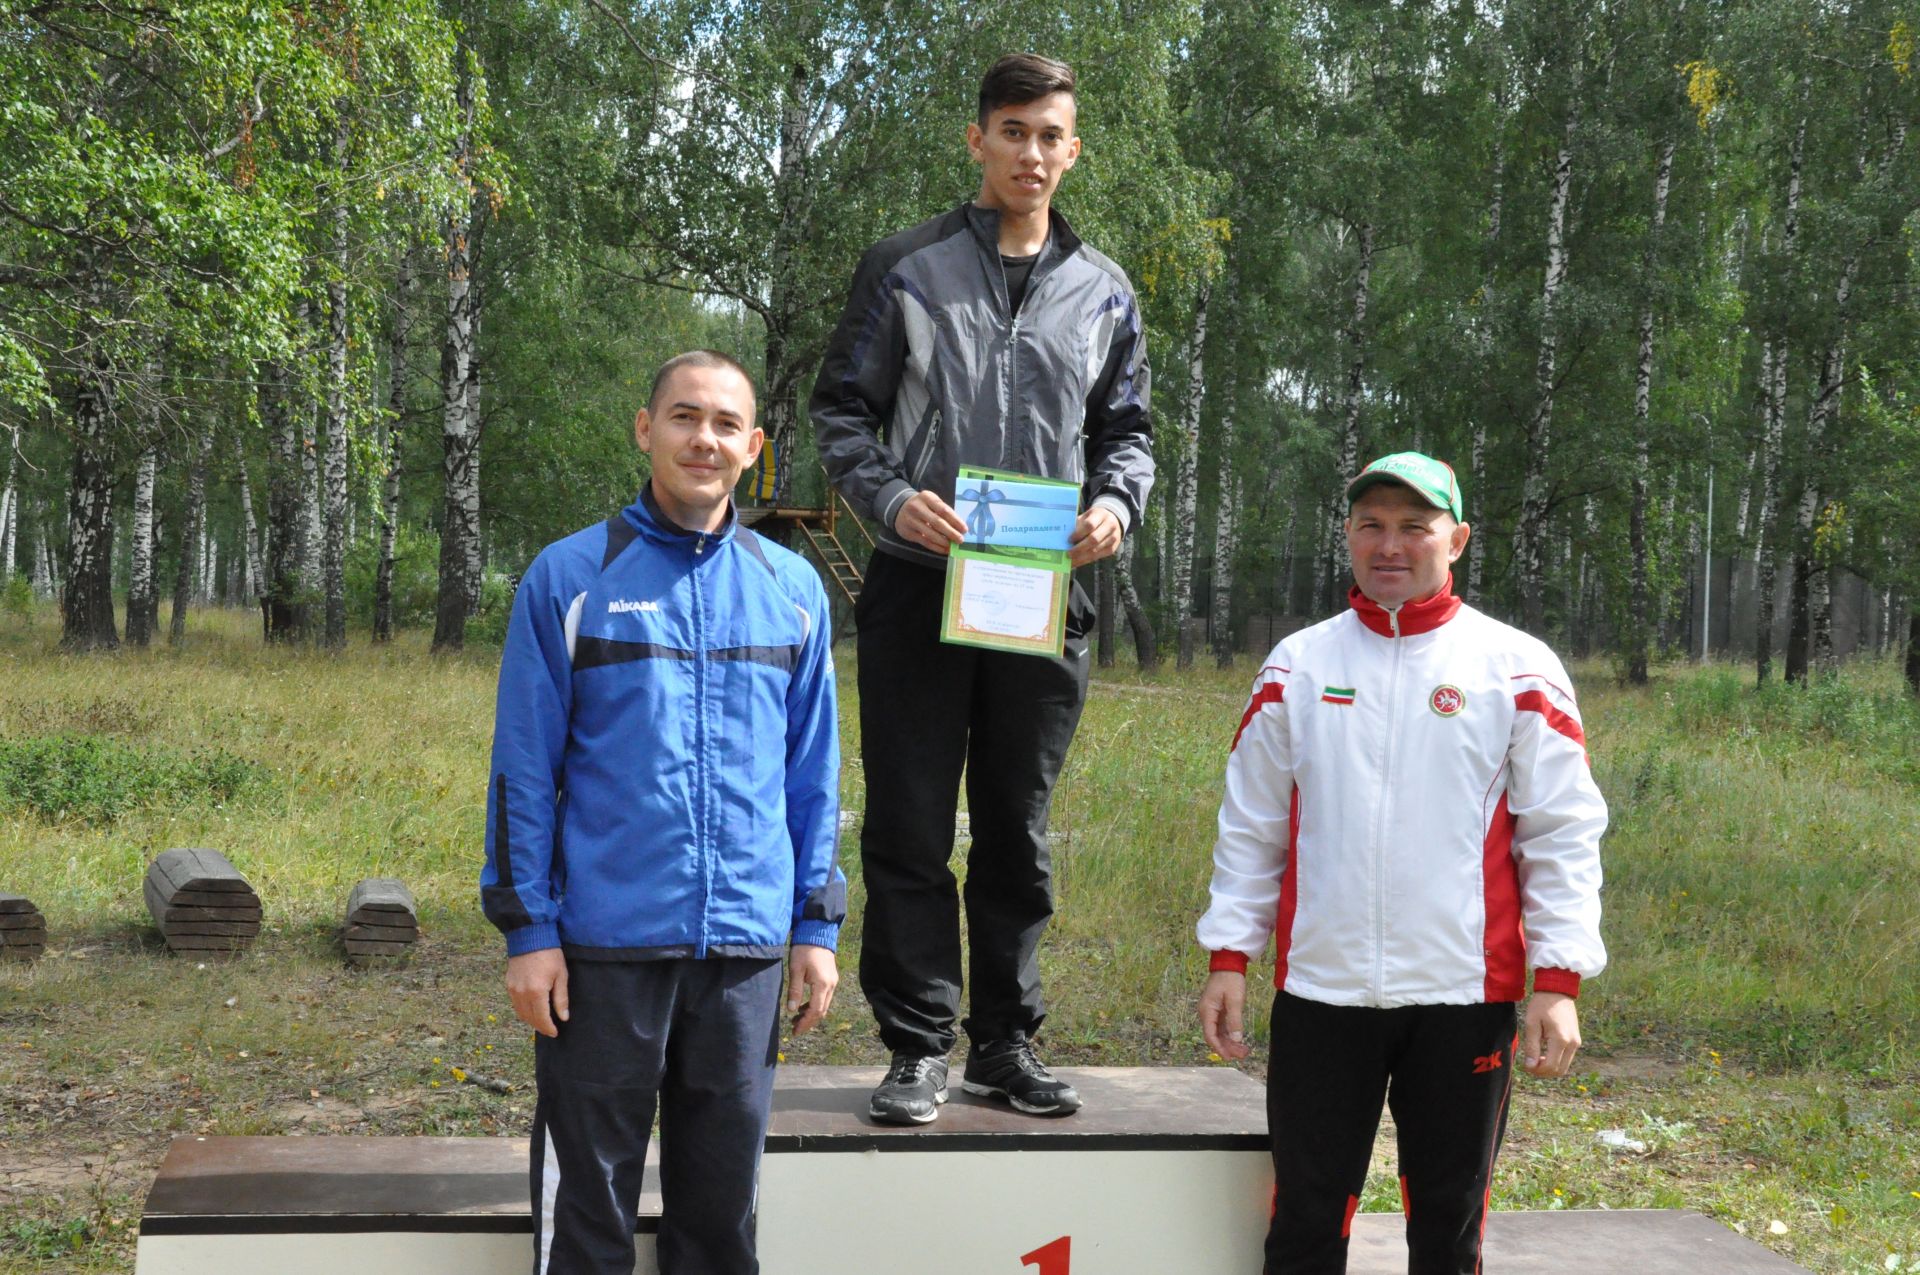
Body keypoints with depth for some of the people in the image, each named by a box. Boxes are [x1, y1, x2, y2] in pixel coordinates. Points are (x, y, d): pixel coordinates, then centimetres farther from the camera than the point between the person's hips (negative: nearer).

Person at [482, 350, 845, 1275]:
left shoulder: (791, 590, 8)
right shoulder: (568, 578, -1)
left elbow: (813, 772, 12)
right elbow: (523, 768, -2)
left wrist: (817, 925, 7)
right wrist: (527, 931, -6)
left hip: (747, 944, 3)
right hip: (605, 944, -3)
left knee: (722, 1199, 12)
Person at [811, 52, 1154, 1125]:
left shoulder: (1105, 293, 11)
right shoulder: (905, 270, 3)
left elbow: (1126, 431, 18)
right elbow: (842, 409, 5)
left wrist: (1116, 506, -4)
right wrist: (891, 499, -13)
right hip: (919, 587, -2)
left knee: (1020, 830, 9)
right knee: (910, 828, 0)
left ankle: (1008, 1043, 19)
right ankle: (919, 1047, 8)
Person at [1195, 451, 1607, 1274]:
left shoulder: (1518, 669, 0)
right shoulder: (1297, 666, 6)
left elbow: (1564, 835, -2)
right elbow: (1252, 828, 10)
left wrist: (1559, 981, -8)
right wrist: (1228, 958, 5)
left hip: (1464, 992, -1)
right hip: (1320, 990, 2)